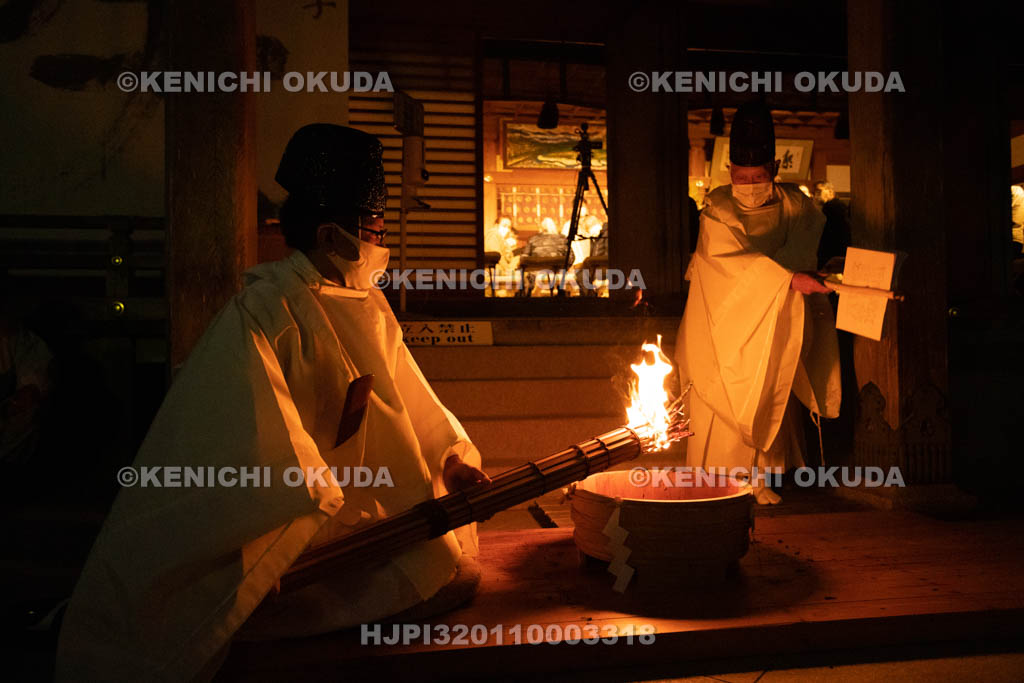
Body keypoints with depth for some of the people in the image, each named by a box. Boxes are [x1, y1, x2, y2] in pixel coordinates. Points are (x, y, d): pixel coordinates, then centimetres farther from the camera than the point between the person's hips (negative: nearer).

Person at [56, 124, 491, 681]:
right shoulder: (263, 312, -16)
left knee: (450, 550, -3)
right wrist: (340, 512, -25)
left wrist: (452, 459, -1)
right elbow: (266, 441, -23)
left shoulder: (371, 306, 8)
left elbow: (409, 400, 12)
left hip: (361, 502, 7)